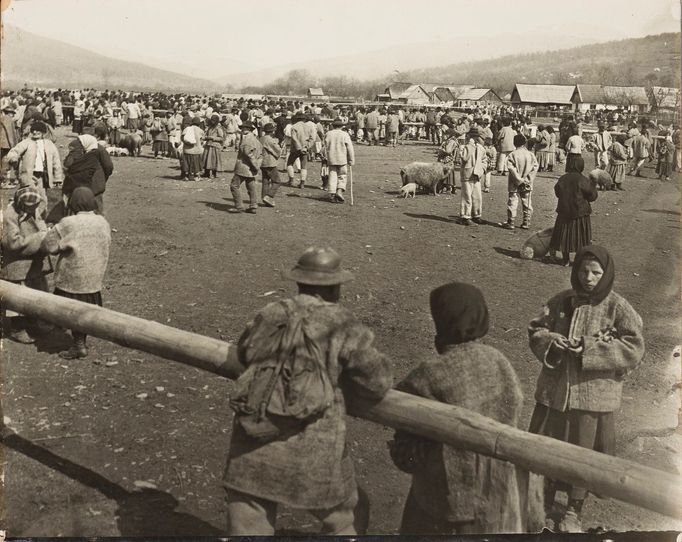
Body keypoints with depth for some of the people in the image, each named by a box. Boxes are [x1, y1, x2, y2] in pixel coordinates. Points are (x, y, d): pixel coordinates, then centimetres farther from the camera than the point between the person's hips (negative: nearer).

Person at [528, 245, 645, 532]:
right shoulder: (561, 301, 1)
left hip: (593, 394, -3)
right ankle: (544, 496, 40)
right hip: (554, 389, 3)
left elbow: (634, 349, -15)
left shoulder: (617, 307, -9)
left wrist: (589, 348, -23)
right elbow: (535, 329, 5)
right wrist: (550, 340, -18)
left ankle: (574, 511, 33)